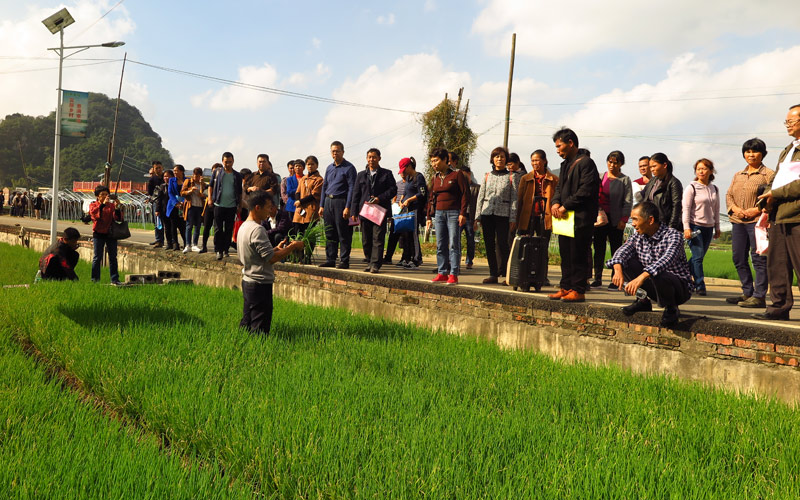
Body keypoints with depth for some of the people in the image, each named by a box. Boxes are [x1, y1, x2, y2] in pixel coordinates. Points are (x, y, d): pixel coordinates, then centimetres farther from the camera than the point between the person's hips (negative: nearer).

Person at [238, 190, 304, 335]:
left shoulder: (244, 226, 11)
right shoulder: (257, 230, -20)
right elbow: (271, 258, -21)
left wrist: (276, 248, 11)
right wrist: (292, 247, -12)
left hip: (247, 281, 10)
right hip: (260, 284, -10)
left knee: (246, 326, 16)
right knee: (259, 330, -4)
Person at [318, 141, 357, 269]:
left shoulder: (349, 168, -4)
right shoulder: (329, 168, 16)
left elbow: (351, 188, -10)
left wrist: (347, 207, -17)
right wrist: (321, 205, 12)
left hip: (341, 202, -7)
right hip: (328, 201, 7)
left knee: (343, 234, -3)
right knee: (330, 233, 9)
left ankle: (344, 261, 1)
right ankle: (330, 260, 15)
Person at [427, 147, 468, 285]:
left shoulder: (457, 175, -3)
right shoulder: (435, 178, 15)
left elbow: (465, 194, -6)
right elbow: (431, 198, 20)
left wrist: (463, 213, -13)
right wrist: (429, 216, 16)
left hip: (454, 213, -6)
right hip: (439, 213, 6)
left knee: (454, 244, -6)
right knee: (440, 245, 6)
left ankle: (453, 274, -4)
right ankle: (442, 273, 12)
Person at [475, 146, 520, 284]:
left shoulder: (512, 176, 5)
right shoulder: (487, 176, 13)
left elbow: (514, 199, 1)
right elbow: (480, 197, 13)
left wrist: (513, 219, -6)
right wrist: (477, 217, 7)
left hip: (503, 214, -3)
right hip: (487, 214, 3)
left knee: (502, 244, -10)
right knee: (489, 245, 3)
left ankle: (506, 274, -4)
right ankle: (493, 274, 10)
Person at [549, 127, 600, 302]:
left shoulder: (586, 163, -10)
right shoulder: (566, 164, 19)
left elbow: (586, 191, -18)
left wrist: (565, 206, -16)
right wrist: (555, 203, 0)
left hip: (581, 219, -9)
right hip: (565, 217, 9)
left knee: (578, 255, -6)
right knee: (565, 255, 12)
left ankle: (578, 290, -1)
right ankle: (565, 288, 19)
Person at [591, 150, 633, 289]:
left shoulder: (625, 180, 2)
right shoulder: (601, 177, 12)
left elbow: (628, 202, -2)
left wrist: (623, 220, -10)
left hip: (615, 220, -3)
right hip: (600, 218, 3)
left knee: (616, 249, 0)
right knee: (599, 249, 5)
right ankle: (597, 279, 12)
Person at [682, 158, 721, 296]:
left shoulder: (714, 189, 12)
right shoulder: (691, 188, -3)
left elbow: (716, 210, 19)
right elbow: (686, 209, -7)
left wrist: (717, 228, 17)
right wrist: (686, 228, -14)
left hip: (708, 227, 5)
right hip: (694, 226, -5)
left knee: (699, 257, 6)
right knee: (698, 256, -10)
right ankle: (700, 286, -8)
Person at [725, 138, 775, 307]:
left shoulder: (769, 174, 0)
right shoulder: (737, 175, 20)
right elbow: (728, 195, 17)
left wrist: (757, 209, -18)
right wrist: (735, 208, -2)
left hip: (757, 221, -7)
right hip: (737, 222, 7)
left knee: (758, 258, -8)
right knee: (739, 258, 8)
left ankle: (759, 296, -6)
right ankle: (747, 293, 18)